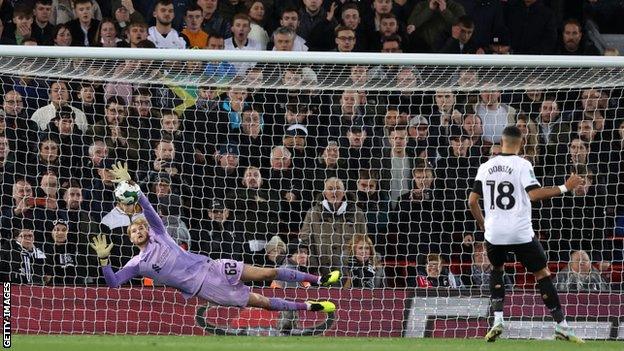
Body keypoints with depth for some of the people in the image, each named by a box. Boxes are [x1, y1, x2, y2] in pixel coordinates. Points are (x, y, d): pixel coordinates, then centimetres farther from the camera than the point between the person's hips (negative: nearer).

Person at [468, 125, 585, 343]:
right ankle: (561, 326, -1)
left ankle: (497, 320, 9)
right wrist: (565, 188, -14)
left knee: (497, 270, 26)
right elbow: (534, 194, -20)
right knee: (542, 272, 5)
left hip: (494, 233, 4)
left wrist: (482, 223, 23)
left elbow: (472, 201, 7)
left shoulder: (486, 166, 6)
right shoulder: (522, 165, -7)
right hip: (521, 232, -4)